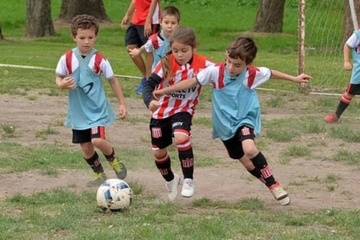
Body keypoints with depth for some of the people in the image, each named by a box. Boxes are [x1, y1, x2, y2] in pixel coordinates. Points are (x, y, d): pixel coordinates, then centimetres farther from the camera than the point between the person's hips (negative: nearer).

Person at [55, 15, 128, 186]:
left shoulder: (100, 60, -9)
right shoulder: (67, 59, -5)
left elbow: (113, 81, 2)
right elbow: (58, 78, 5)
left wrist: (122, 103, 3)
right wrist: (62, 84, -20)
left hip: (97, 109, -3)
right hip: (78, 112, 3)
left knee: (98, 140, -21)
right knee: (85, 147, 9)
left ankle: (114, 160, 10)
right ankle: (99, 175, 31)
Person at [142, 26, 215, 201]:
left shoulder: (202, 64, -14)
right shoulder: (167, 63, -18)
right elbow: (150, 83, -24)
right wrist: (149, 101, -42)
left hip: (183, 111, -1)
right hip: (160, 112, 1)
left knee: (181, 138, -31)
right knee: (158, 153, 9)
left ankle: (188, 180, -13)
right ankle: (170, 180, 41)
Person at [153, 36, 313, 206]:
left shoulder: (253, 74, -14)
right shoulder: (215, 71, -17)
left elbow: (271, 73, 6)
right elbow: (191, 82, -9)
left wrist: (295, 79, 16)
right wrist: (164, 91, -9)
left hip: (246, 119, -2)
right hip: (226, 125, 2)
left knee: (249, 149, -30)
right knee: (247, 163, 5)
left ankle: (274, 184, -14)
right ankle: (272, 186, 25)